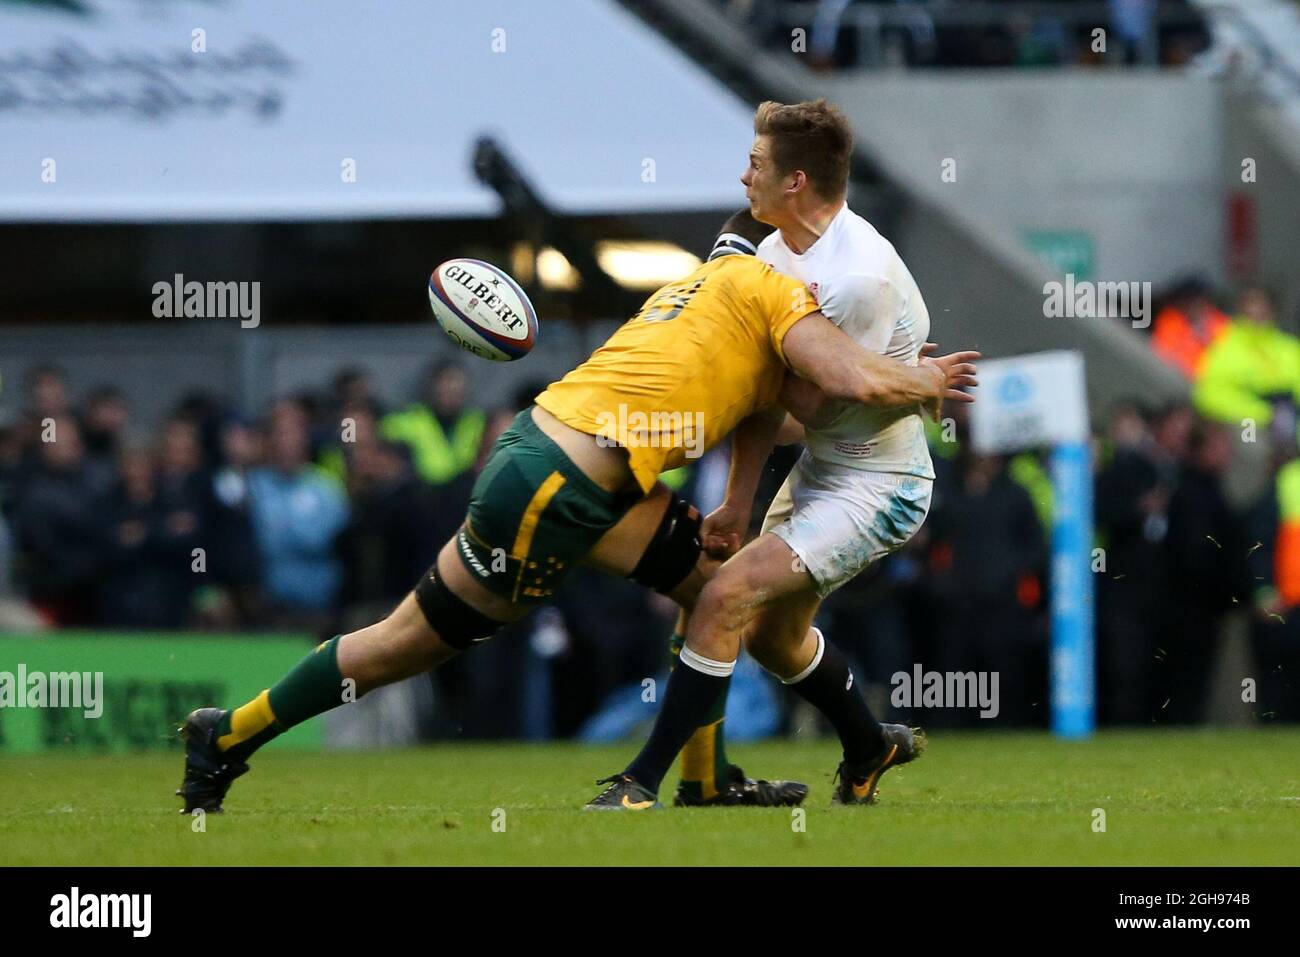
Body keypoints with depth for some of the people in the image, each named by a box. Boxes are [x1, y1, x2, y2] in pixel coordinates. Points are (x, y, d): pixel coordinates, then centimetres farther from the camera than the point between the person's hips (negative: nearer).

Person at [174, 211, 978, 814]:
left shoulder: (707, 281, 21)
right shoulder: (768, 287, -6)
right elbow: (855, 380, -18)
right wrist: (923, 381, -1)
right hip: (553, 489, -9)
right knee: (415, 641, 4)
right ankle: (229, 737, 15)